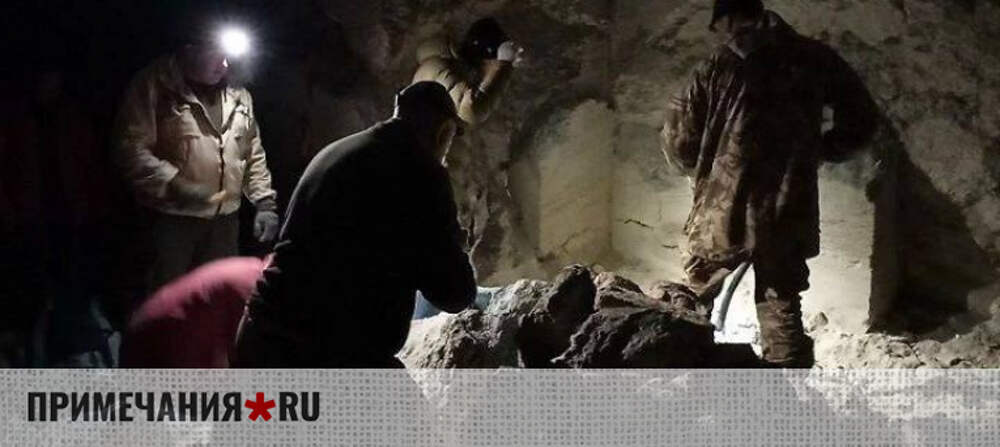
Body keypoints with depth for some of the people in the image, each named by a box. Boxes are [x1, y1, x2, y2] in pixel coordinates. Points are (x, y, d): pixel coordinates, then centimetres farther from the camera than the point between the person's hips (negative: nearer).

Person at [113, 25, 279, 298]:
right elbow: (131, 148, -16)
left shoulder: (238, 96, 10)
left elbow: (254, 155, 16)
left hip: (225, 219, 5)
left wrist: (265, 202, 7)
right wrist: (175, 185, -24)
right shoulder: (155, 85, -10)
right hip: (172, 218, -5)